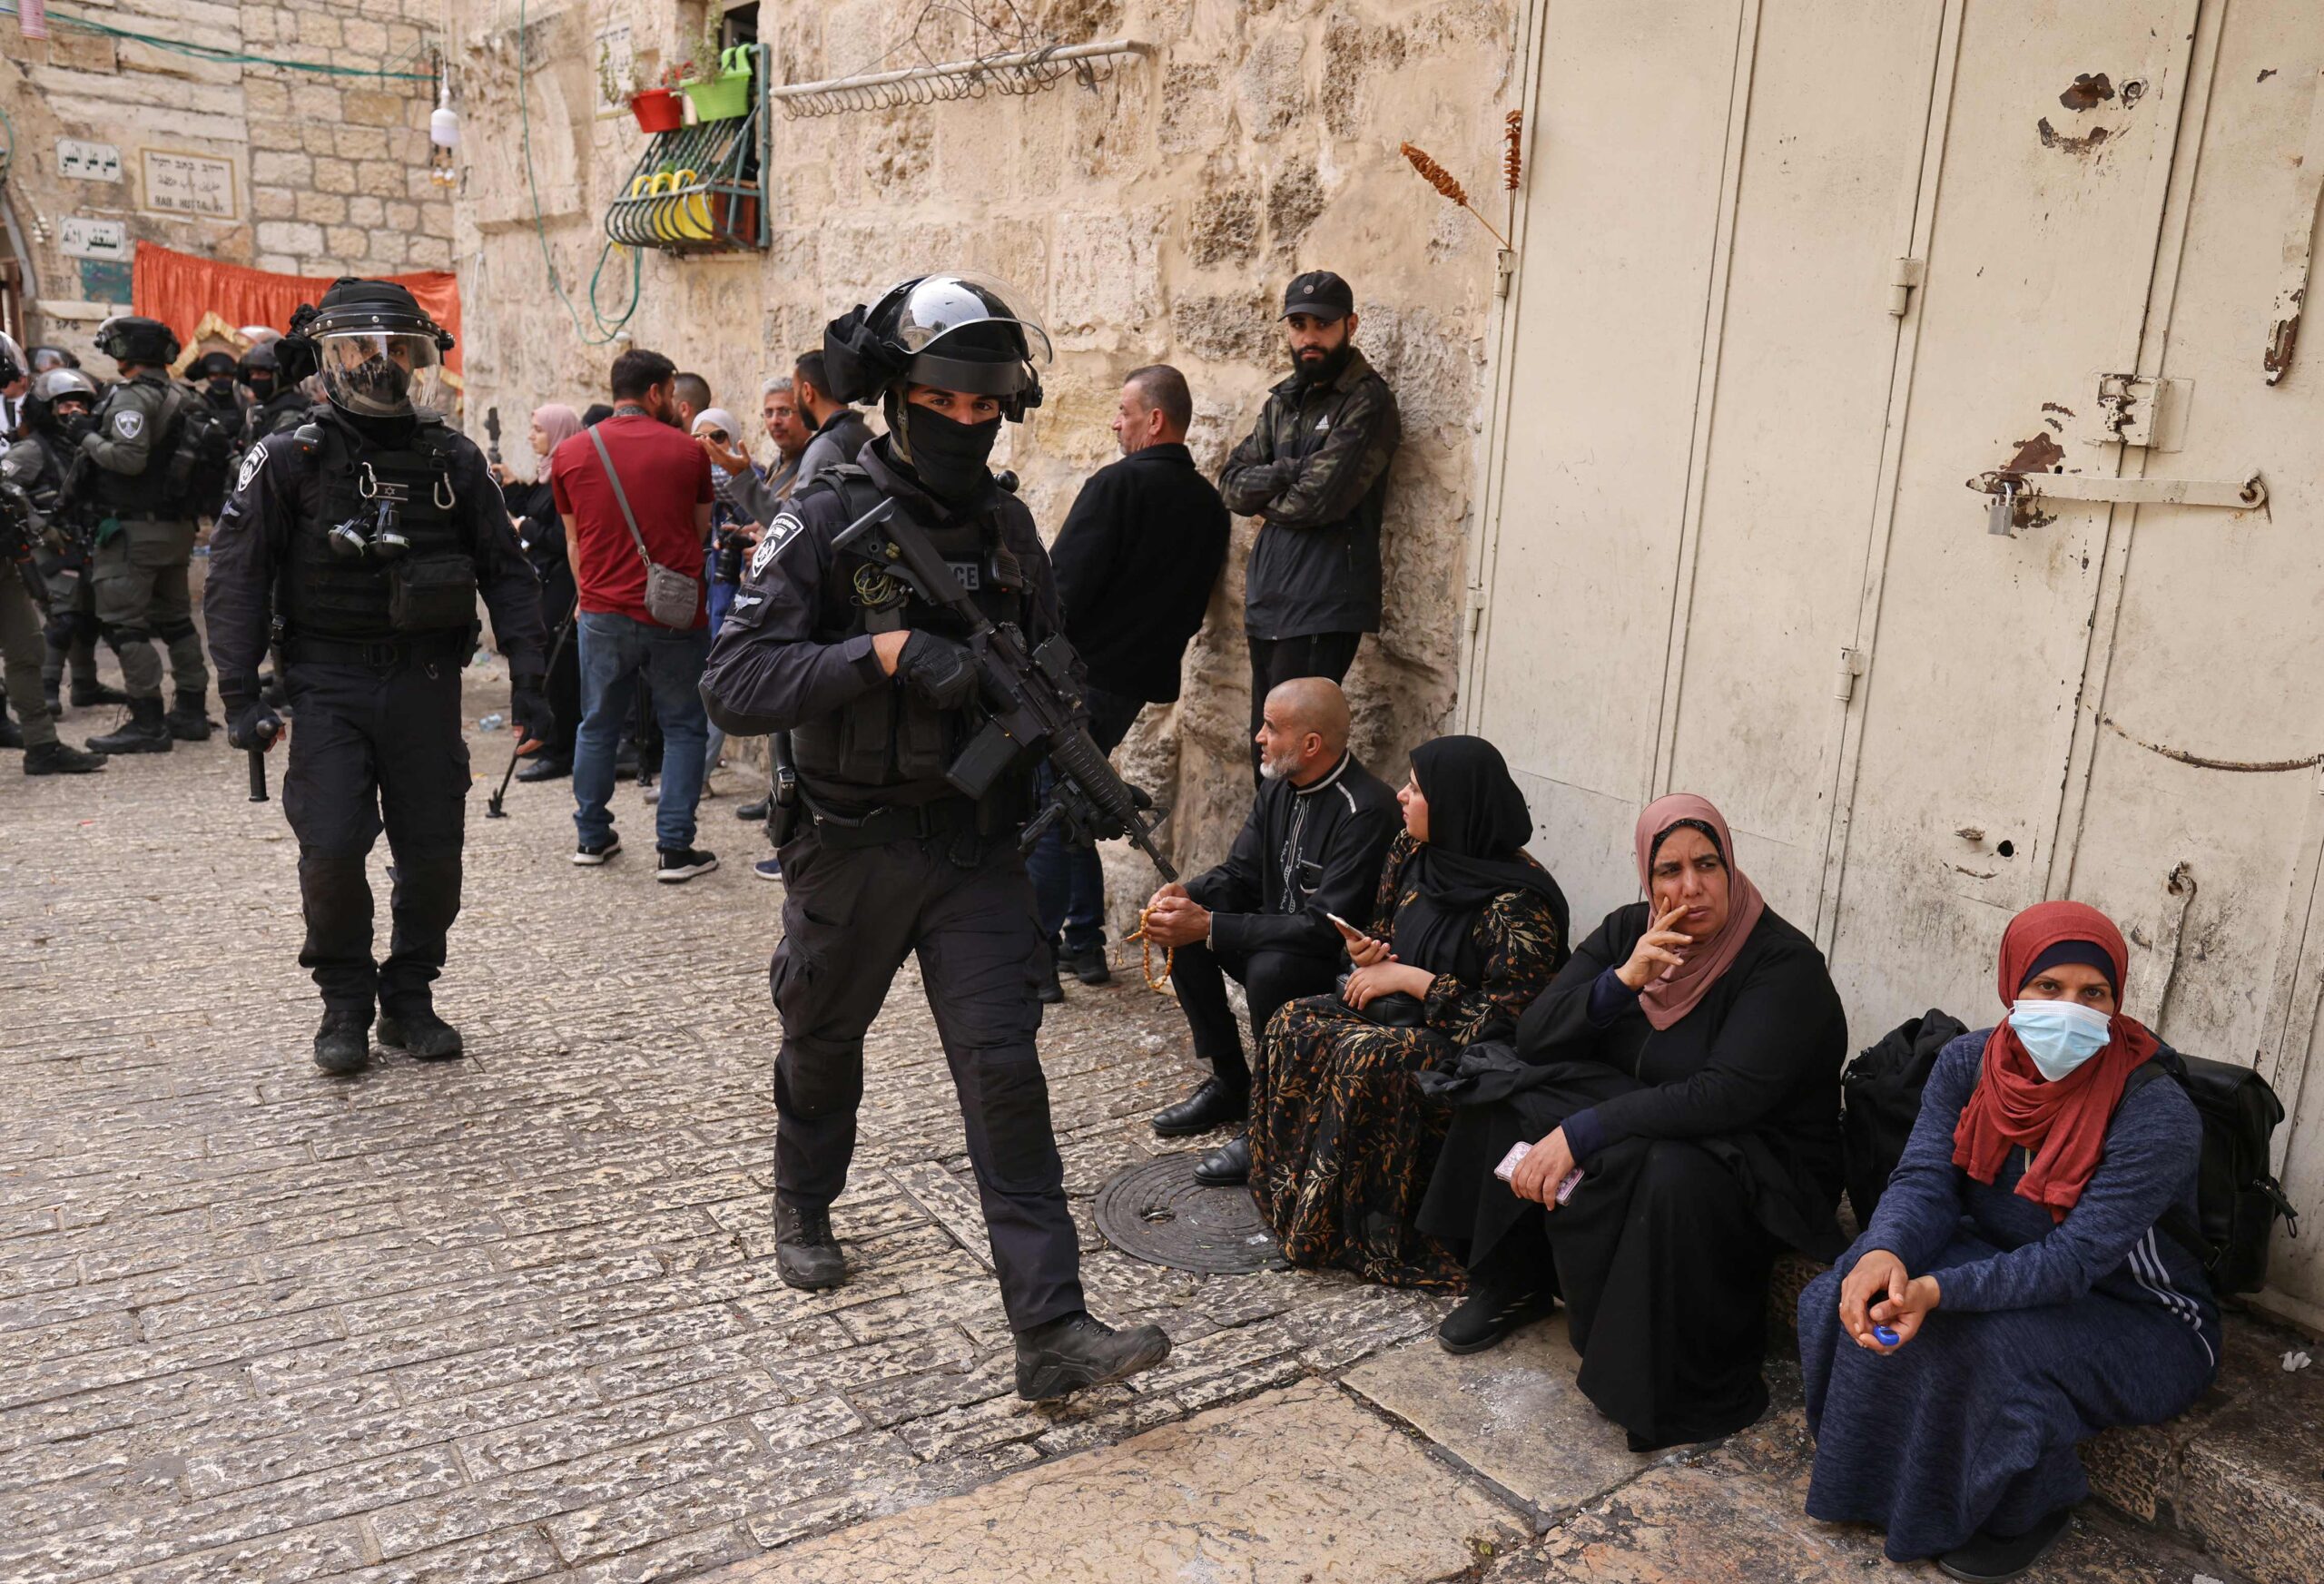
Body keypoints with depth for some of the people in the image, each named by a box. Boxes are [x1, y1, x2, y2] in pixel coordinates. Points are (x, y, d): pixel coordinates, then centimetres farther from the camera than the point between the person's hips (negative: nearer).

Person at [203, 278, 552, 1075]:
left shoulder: (454, 460, 5)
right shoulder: (291, 460, -1)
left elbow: (507, 574, 7)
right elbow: (237, 580, 0)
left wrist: (527, 684, -1)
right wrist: (241, 696, -8)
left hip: (426, 684, 2)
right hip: (329, 685, -2)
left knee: (433, 854, 4)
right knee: (332, 848, -8)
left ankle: (409, 1000, 23)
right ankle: (344, 1004, 13)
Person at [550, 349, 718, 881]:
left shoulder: (571, 453, 5)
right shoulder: (687, 451, -3)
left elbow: (573, 541, 13)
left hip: (603, 613, 3)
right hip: (676, 614, -2)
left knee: (597, 726, 16)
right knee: (683, 728, 6)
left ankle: (592, 837, 24)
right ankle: (674, 848, 3)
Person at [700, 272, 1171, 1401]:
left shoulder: (1006, 525, 4)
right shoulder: (826, 522, -12)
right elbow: (735, 684, -21)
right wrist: (889, 650, -31)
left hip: (978, 849, 2)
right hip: (852, 850, -2)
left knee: (1005, 1072, -4)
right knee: (823, 1045, 19)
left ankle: (1051, 1330, 0)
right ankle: (803, 1207, 49)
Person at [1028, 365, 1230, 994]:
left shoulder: (1118, 483, -13)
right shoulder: (1209, 505, 11)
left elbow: (1063, 586, -17)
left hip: (1079, 676, -8)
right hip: (1136, 682, 8)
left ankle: (1035, 960, 1)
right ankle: (1084, 943, 22)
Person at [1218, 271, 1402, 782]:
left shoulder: (1367, 400, -6)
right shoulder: (1283, 400, 18)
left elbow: (1320, 498, -17)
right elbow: (1232, 484, 9)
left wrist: (1267, 504, 2)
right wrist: (1288, 473, -8)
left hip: (1324, 606, -8)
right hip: (1268, 598, 8)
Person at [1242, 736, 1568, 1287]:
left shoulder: (1516, 904, -24)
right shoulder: (1411, 852, 1)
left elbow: (1505, 1015, -24)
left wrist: (1407, 979, -21)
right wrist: (1369, 955, -8)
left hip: (1476, 1045, -8)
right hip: (1406, 1012, 8)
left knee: (1365, 1057, -32)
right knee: (1295, 1024, -13)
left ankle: (1344, 1226, -14)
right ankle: (1292, 1191, -4)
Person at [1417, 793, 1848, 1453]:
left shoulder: (1783, 961, -20)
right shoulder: (1629, 931, -1)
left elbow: (1728, 1096, -31)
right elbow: (1534, 1036, -7)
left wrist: (1581, 1132, -34)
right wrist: (1623, 979, -24)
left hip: (1758, 1158, -6)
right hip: (1639, 1119, 6)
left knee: (1673, 1178, -39)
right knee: (1498, 1088, -10)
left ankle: (1698, 1390, -16)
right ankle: (1512, 1284, 7)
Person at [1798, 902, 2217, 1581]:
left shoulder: (2158, 1115, -26)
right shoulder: (1967, 1063, -10)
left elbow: (2074, 1260, -30)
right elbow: (1924, 1181, -17)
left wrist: (1938, 1290, -44)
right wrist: (1884, 1253, -40)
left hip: (2141, 1323, -4)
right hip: (2005, 1263, 5)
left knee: (1994, 1341, -32)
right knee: (1869, 1289, -20)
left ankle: (2030, 1510, -1)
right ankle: (1887, 1470, 5)